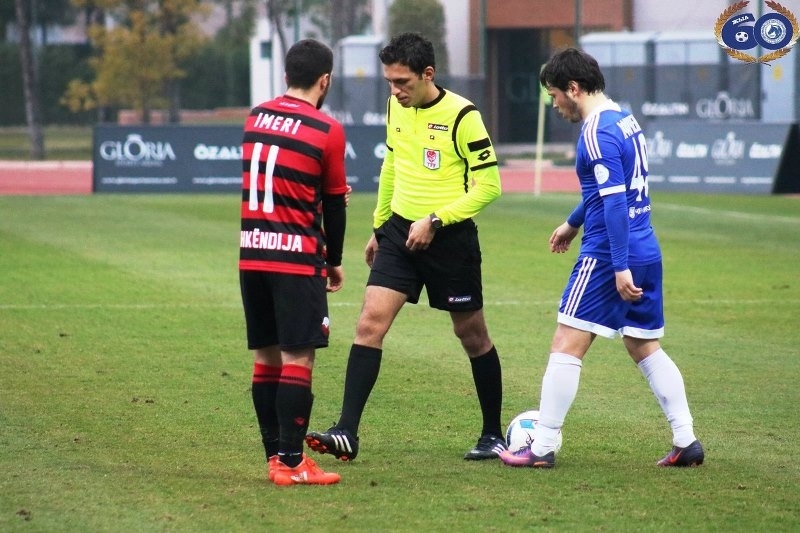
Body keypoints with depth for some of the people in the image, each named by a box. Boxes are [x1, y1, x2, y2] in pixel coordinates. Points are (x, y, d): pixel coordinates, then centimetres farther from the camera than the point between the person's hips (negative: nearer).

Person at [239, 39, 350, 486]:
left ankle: (275, 456, 15)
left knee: (266, 356, 11)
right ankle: (291, 463, -7)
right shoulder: (327, 130, -7)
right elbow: (334, 203, 0)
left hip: (250, 253, 6)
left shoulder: (254, 119, 9)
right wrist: (334, 263, 14)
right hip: (297, 256, -6)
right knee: (298, 359, -4)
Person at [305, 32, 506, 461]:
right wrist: (379, 226, 23)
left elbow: (488, 185, -14)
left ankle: (493, 436, 24)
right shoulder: (396, 107, 4)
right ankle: (347, 433, -13)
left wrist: (435, 221, -19)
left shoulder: (461, 116, -15)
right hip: (400, 232, 5)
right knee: (370, 323, -10)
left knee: (471, 334, 8)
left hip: (449, 238, -5)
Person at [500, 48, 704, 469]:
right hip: (647, 252, 9)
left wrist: (620, 267, -24)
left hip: (608, 255, -9)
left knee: (566, 346, -4)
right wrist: (574, 222, 42)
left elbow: (614, 201, -22)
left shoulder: (597, 131, -15)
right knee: (646, 349, 15)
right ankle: (686, 442, 11)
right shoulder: (625, 119, 14)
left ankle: (542, 448, -3)